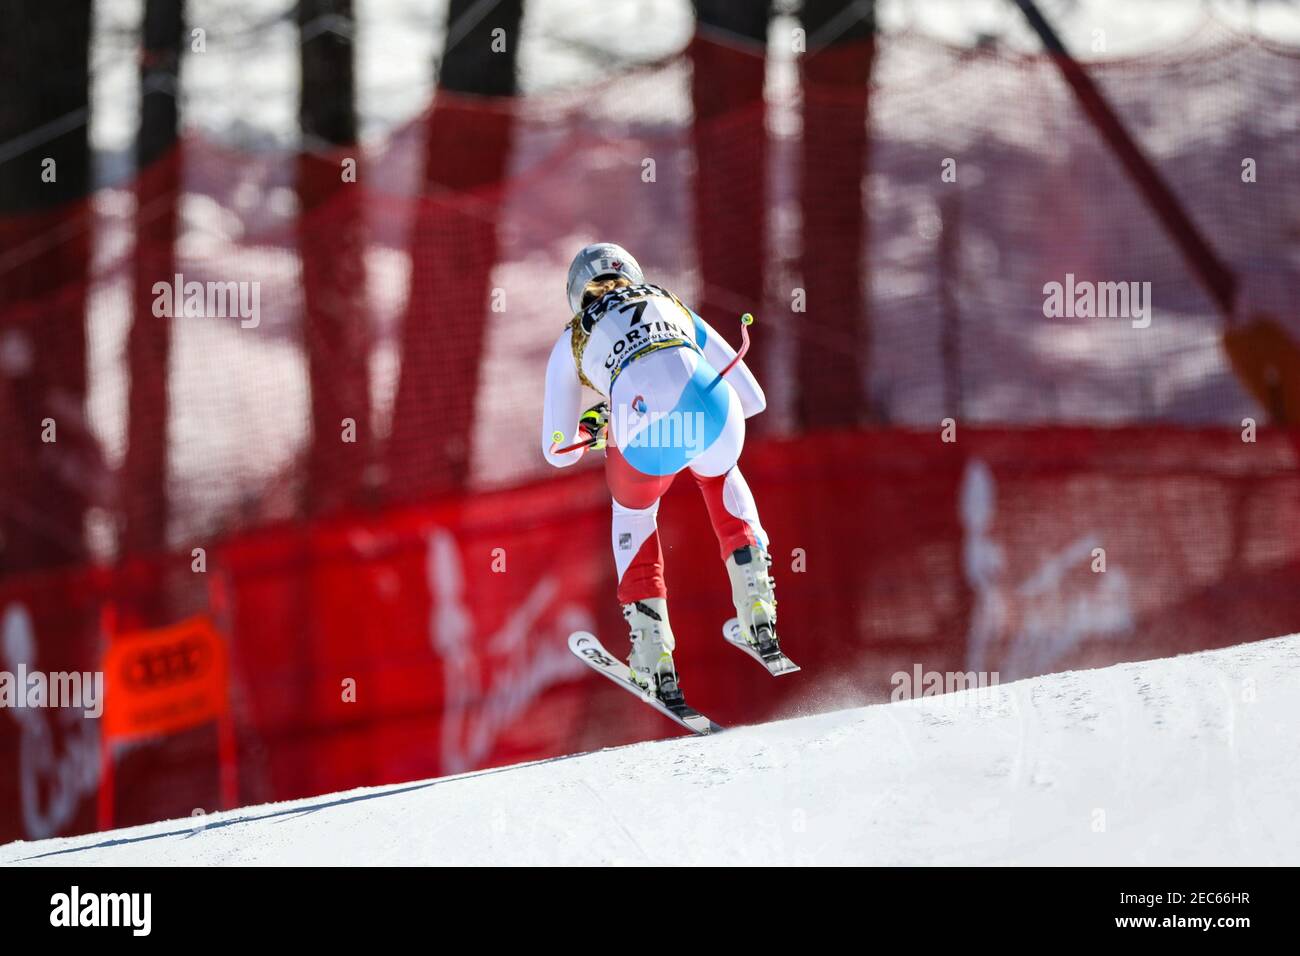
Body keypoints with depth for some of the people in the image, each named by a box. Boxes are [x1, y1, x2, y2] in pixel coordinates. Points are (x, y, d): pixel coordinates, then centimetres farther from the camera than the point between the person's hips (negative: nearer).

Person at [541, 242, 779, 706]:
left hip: (647, 432, -2)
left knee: (633, 513, 33)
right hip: (712, 410, 2)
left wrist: (591, 425, 53)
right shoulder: (674, 308, 35)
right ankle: (758, 614, 30)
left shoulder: (573, 339, 29)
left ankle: (655, 659, 24)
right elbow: (752, 398, 38)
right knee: (720, 477, 40)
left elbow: (558, 451, 33)